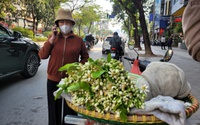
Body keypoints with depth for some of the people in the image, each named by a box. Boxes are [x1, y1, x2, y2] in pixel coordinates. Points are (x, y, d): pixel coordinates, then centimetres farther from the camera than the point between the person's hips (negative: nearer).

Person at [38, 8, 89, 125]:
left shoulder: (78, 40, -3)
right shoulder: (53, 37, 1)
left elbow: (85, 56, 8)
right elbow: (42, 55, -5)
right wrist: (52, 39, -12)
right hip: (53, 79, 1)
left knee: (70, 109, 14)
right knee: (54, 109, 16)